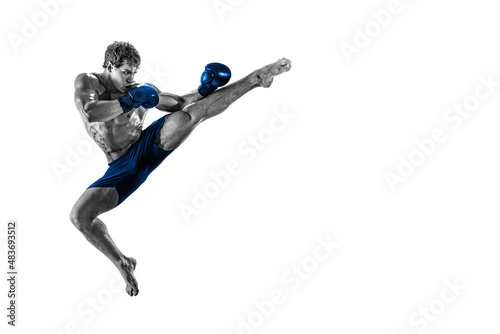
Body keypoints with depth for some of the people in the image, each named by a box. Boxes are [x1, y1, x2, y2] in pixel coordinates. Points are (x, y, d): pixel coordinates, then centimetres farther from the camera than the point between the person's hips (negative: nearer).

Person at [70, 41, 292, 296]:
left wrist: (202, 91, -6)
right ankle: (122, 263, 1)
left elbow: (179, 104, 10)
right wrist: (130, 101, -21)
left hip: (149, 145, 1)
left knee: (194, 112, -17)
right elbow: (90, 114, -24)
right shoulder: (86, 82, -3)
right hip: (122, 167, -1)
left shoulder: (139, 90, 4)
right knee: (79, 217, -16)